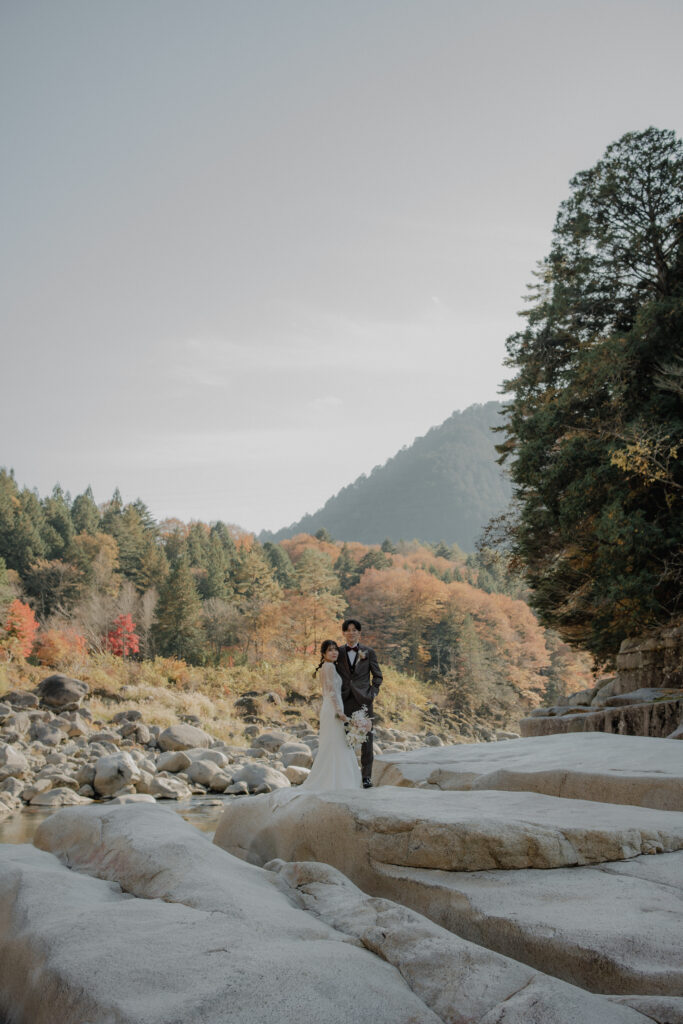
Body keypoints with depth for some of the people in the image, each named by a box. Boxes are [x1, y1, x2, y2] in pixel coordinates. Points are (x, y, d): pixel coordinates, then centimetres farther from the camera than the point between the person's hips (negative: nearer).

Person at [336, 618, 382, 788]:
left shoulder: (368, 652, 5)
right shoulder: (339, 652, 8)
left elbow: (377, 676, 10)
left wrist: (372, 693, -1)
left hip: (363, 699, -1)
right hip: (345, 700, 1)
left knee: (366, 738, -1)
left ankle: (366, 776, 6)